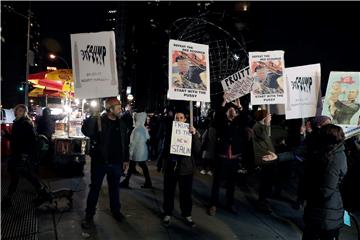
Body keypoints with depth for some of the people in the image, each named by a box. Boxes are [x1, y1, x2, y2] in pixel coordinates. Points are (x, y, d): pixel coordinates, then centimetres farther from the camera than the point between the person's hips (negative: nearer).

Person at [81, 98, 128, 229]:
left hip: (116, 163, 4)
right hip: (100, 161, -4)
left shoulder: (121, 124, 4)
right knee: (95, 188, 9)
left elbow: (125, 142, 9)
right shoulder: (98, 121, -9)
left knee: (114, 188, 18)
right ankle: (89, 215, 23)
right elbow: (86, 131, -19)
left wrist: (125, 159, 9)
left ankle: (115, 210, 37)